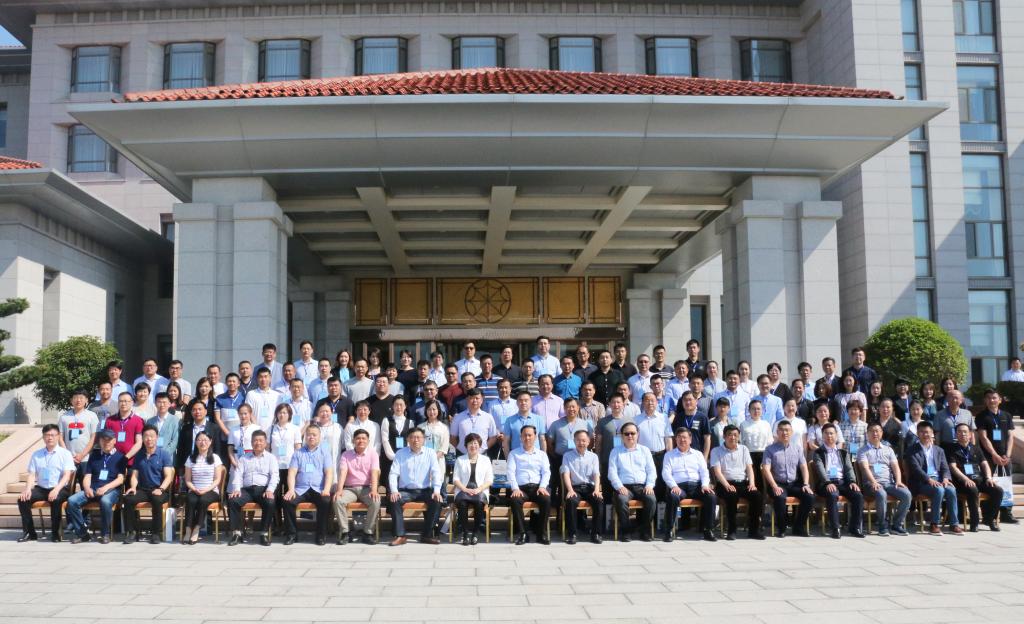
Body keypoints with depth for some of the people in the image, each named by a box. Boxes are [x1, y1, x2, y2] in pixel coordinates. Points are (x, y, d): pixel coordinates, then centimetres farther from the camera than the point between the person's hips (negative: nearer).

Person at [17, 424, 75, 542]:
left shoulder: (65, 453, -1)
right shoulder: (36, 455, 12)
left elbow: (67, 475, -10)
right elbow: (32, 474, 8)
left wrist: (56, 490, -26)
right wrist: (27, 489, -13)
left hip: (60, 489, -4)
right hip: (41, 488, 4)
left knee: (56, 500, -35)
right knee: (23, 499, -20)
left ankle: (55, 532, -19)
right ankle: (29, 532, -8)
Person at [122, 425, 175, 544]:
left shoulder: (164, 453, 0)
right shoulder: (139, 455, 13)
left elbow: (169, 476, -7)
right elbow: (134, 475, 12)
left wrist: (161, 489, -24)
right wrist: (133, 487, -9)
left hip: (160, 490, -4)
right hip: (143, 489, 4)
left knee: (157, 499, -37)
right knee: (128, 498, -26)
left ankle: (155, 533, -22)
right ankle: (132, 532, -14)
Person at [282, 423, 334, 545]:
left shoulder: (324, 453, 13)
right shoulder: (298, 453, 16)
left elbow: (329, 473, 2)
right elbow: (292, 473, 5)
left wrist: (326, 489, -15)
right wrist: (291, 489, -12)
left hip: (318, 489, -1)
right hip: (300, 489, 1)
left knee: (326, 501, -32)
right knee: (288, 501, -28)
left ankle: (321, 534, -16)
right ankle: (291, 534, -11)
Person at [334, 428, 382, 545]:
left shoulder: (373, 454, 4)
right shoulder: (346, 455, 7)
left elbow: (374, 473, -8)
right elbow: (342, 473, -6)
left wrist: (374, 490, -25)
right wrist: (339, 490, -23)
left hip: (366, 488, -1)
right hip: (349, 488, 1)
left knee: (376, 501, -32)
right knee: (337, 500, -29)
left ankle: (368, 532, -17)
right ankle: (344, 532, -17)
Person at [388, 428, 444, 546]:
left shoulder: (430, 453, 6)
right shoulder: (400, 454, 6)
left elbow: (436, 473, -2)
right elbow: (393, 473, -1)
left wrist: (437, 491, -18)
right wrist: (394, 491, -18)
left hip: (425, 490, 0)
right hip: (406, 491, 0)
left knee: (437, 501, -27)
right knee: (394, 500, -30)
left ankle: (427, 534, -15)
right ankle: (400, 536, -24)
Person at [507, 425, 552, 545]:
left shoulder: (542, 454, 19)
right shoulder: (514, 454, 14)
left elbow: (546, 472, 7)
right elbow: (511, 472, 2)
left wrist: (542, 487, -11)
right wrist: (515, 488, -14)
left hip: (537, 487, 1)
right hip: (521, 487, -1)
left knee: (547, 500, -31)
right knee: (515, 500, -34)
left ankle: (541, 533, -18)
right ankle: (521, 533, -22)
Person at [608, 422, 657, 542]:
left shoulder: (645, 450, 19)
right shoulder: (616, 451, 14)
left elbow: (651, 470, 13)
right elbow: (612, 472, 3)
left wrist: (650, 485, -4)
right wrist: (619, 486, -12)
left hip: (642, 486, 2)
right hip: (624, 486, -1)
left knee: (652, 499, -29)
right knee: (622, 500, -34)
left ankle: (645, 531, -14)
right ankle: (625, 531, -20)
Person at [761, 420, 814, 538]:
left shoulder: (797, 449, 13)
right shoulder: (770, 449, 1)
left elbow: (804, 467, 8)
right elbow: (766, 469, -8)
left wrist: (806, 484, -8)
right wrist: (774, 486, -20)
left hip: (795, 483, 4)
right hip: (778, 484, -4)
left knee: (810, 496, -21)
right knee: (780, 498, -34)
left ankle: (798, 527, -2)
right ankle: (781, 529, -11)